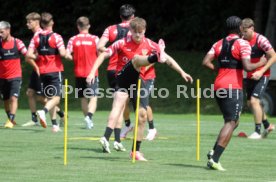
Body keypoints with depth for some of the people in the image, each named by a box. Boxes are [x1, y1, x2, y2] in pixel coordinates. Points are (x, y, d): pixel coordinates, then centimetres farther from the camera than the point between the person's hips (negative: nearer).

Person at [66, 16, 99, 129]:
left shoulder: (73, 40, -1)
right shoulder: (94, 39, -3)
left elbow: (67, 55, -8)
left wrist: (75, 58, 11)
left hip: (79, 72, 2)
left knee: (83, 98, 14)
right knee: (93, 98, -5)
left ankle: (88, 119, 18)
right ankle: (89, 116, -29)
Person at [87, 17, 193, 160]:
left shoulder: (149, 45, 1)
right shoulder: (122, 43, -7)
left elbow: (168, 59, 5)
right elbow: (104, 55, -6)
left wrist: (182, 72, -1)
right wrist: (92, 72, -15)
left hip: (138, 83, 4)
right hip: (123, 78, -4)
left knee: (142, 115, -2)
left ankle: (136, 151, 11)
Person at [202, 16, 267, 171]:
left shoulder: (219, 44, 13)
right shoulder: (243, 44, -5)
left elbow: (206, 62, 3)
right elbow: (247, 66, -16)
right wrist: (262, 63, -1)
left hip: (218, 86, 7)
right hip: (233, 87, -7)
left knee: (232, 122, 19)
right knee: (231, 123, -6)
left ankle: (214, 153, 7)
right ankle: (214, 159, -16)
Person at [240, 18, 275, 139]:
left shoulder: (260, 40, -18)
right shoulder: (242, 40, 2)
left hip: (262, 76, -7)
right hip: (250, 76, 8)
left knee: (254, 101, -17)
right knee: (250, 103, 11)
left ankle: (258, 132, -11)